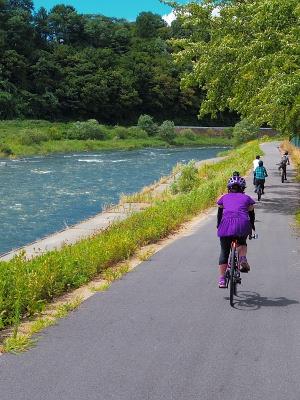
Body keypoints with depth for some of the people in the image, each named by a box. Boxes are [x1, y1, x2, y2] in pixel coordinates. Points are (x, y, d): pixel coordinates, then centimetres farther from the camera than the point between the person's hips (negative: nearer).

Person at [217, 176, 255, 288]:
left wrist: (219, 227, 43)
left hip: (226, 224, 0)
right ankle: (243, 259, 3)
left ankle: (222, 279, 8)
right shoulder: (247, 198, 24)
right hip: (242, 224, 0)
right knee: (242, 243, 30)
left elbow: (219, 214, 31)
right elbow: (251, 215, 28)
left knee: (224, 252, 12)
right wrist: (252, 229, 40)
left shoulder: (224, 198, 26)